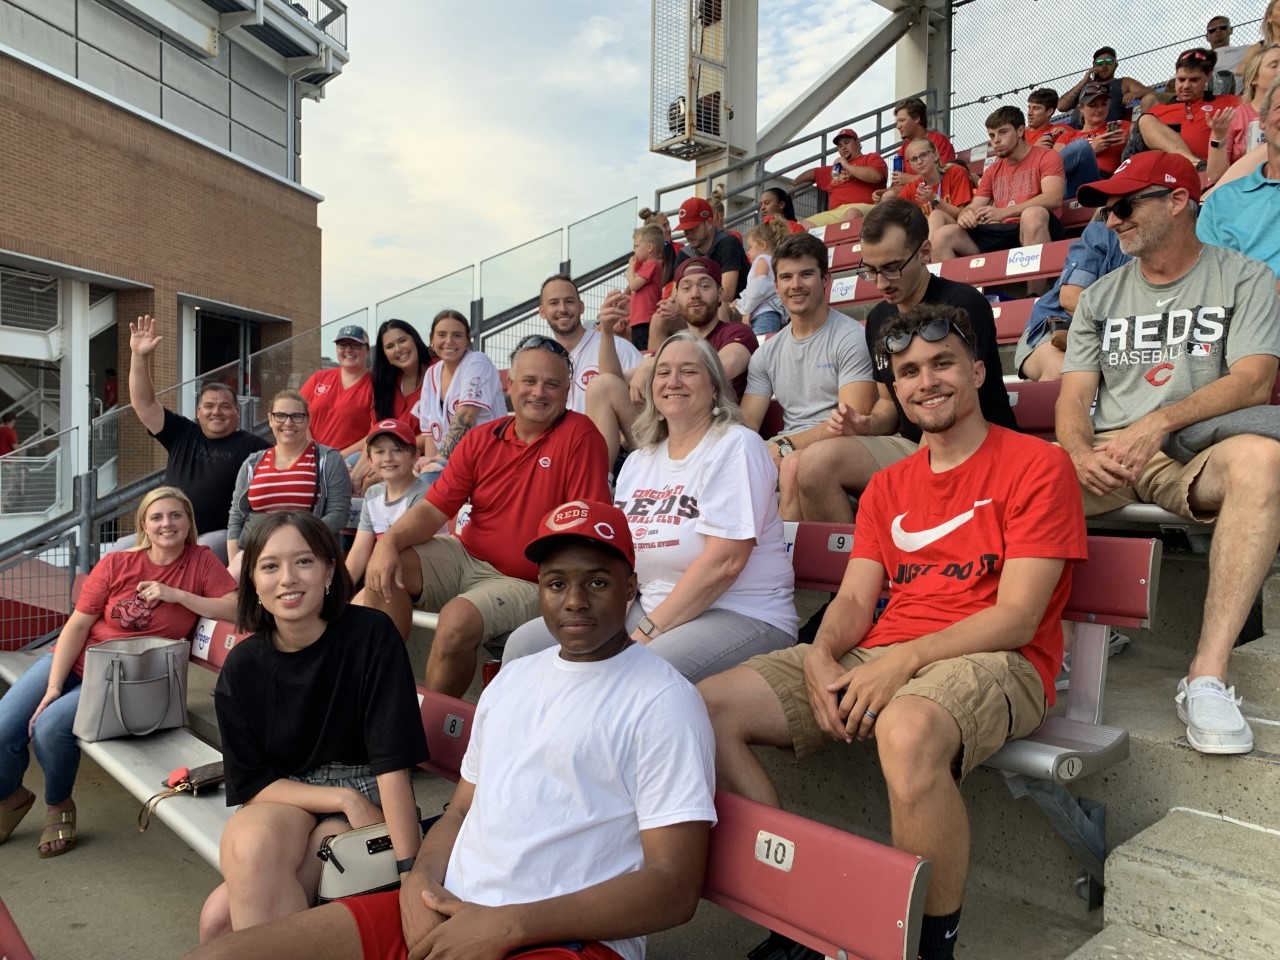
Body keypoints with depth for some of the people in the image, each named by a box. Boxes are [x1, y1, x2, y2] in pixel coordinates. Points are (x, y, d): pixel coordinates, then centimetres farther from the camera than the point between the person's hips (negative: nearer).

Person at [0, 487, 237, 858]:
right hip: (74, 661, 3)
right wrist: (53, 686, -11)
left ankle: (58, 805, 6)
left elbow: (236, 608, -16)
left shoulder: (201, 561, -5)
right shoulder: (115, 564, -3)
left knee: (51, 727, -25)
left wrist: (175, 594, -21)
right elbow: (78, 624, -3)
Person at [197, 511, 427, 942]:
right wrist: (342, 798, -17)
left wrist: (410, 871, -23)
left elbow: (393, 761, -19)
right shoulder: (242, 666, -5)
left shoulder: (370, 635, -16)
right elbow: (252, 785, -3)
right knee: (252, 847, -32)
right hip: (283, 799, 4)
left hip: (366, 801, -3)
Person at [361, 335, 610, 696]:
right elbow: (433, 508, 1)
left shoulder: (580, 436, -11)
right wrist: (389, 541, -19)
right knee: (386, 570, -14)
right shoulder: (481, 440, 4)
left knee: (458, 618, -29)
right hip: (465, 557, 5)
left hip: (522, 582, -5)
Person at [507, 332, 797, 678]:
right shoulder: (638, 461, 15)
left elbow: (724, 562, -18)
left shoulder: (735, 446, -7)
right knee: (525, 644, -7)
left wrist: (647, 633, -17)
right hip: (649, 609, 6)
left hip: (741, 616, -6)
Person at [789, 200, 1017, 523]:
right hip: (911, 447, 7)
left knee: (818, 462, -27)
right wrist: (866, 425, -3)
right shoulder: (879, 318, 11)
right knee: (797, 465, -17)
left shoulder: (963, 305, -11)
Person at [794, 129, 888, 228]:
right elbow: (813, 173, 50)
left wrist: (847, 166, 5)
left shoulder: (872, 158, 18)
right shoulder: (835, 168, 35)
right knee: (803, 226, -18)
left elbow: (876, 176, -4)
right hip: (834, 213, 5)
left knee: (853, 214, -42)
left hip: (863, 207, -5)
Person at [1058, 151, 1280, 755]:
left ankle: (1207, 676, -37)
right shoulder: (1100, 298, 19)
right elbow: (1074, 397, 9)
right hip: (1109, 455, 3)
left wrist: (1159, 423, -22)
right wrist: (1081, 454, -14)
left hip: (1197, 452, -2)